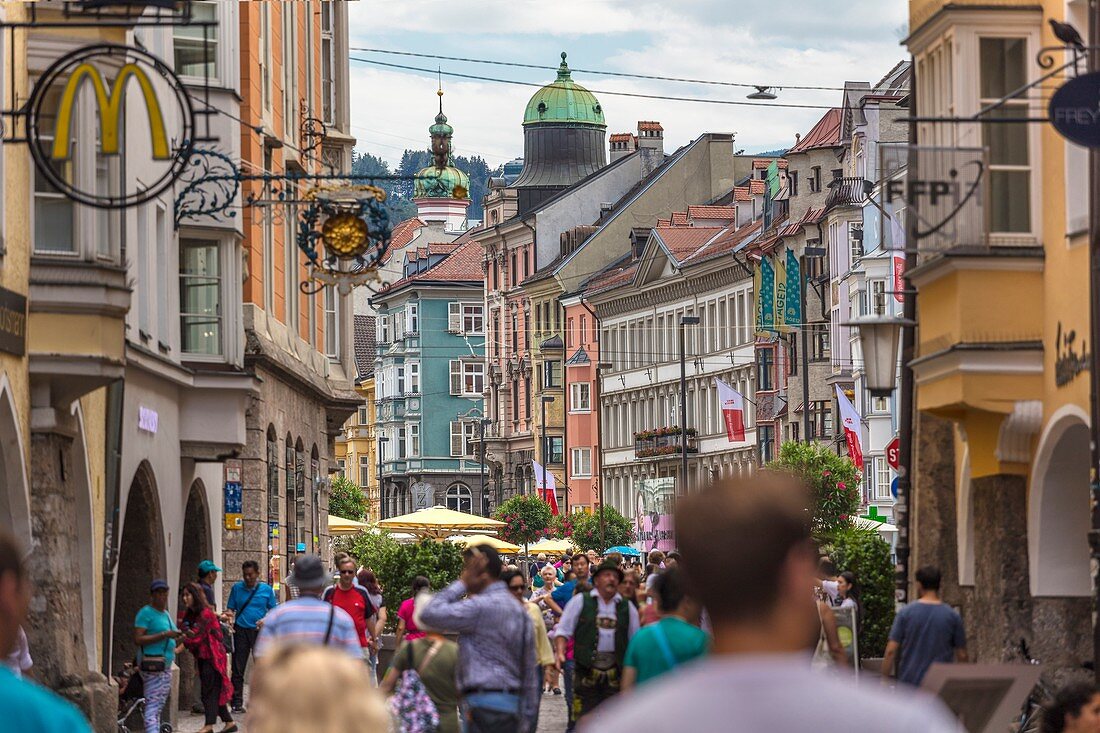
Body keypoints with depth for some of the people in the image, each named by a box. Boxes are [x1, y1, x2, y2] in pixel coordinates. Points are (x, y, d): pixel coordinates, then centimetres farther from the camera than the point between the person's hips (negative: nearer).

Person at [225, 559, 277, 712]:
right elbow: (231, 609, 8)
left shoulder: (266, 589, 2)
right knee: (238, 668, -1)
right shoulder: (237, 588, 4)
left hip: (260, 631, 0)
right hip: (241, 630, 0)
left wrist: (265, 620, -14)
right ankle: (237, 703, 3)